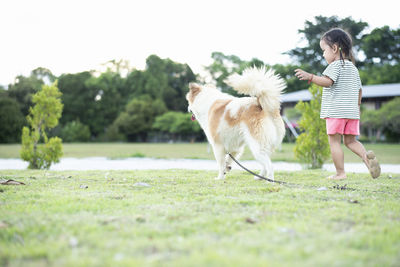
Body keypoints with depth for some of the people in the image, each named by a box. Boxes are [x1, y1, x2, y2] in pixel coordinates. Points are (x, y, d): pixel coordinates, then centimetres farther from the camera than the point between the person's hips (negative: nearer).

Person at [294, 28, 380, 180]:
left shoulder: (335, 65, -7)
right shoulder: (353, 68, 18)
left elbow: (327, 81, -23)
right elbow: (359, 90, 23)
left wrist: (310, 77, -27)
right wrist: (357, 106, 34)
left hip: (336, 111, -8)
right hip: (352, 111, 8)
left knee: (334, 141, -1)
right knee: (350, 140, 15)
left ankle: (340, 173, 0)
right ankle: (366, 156, -9)